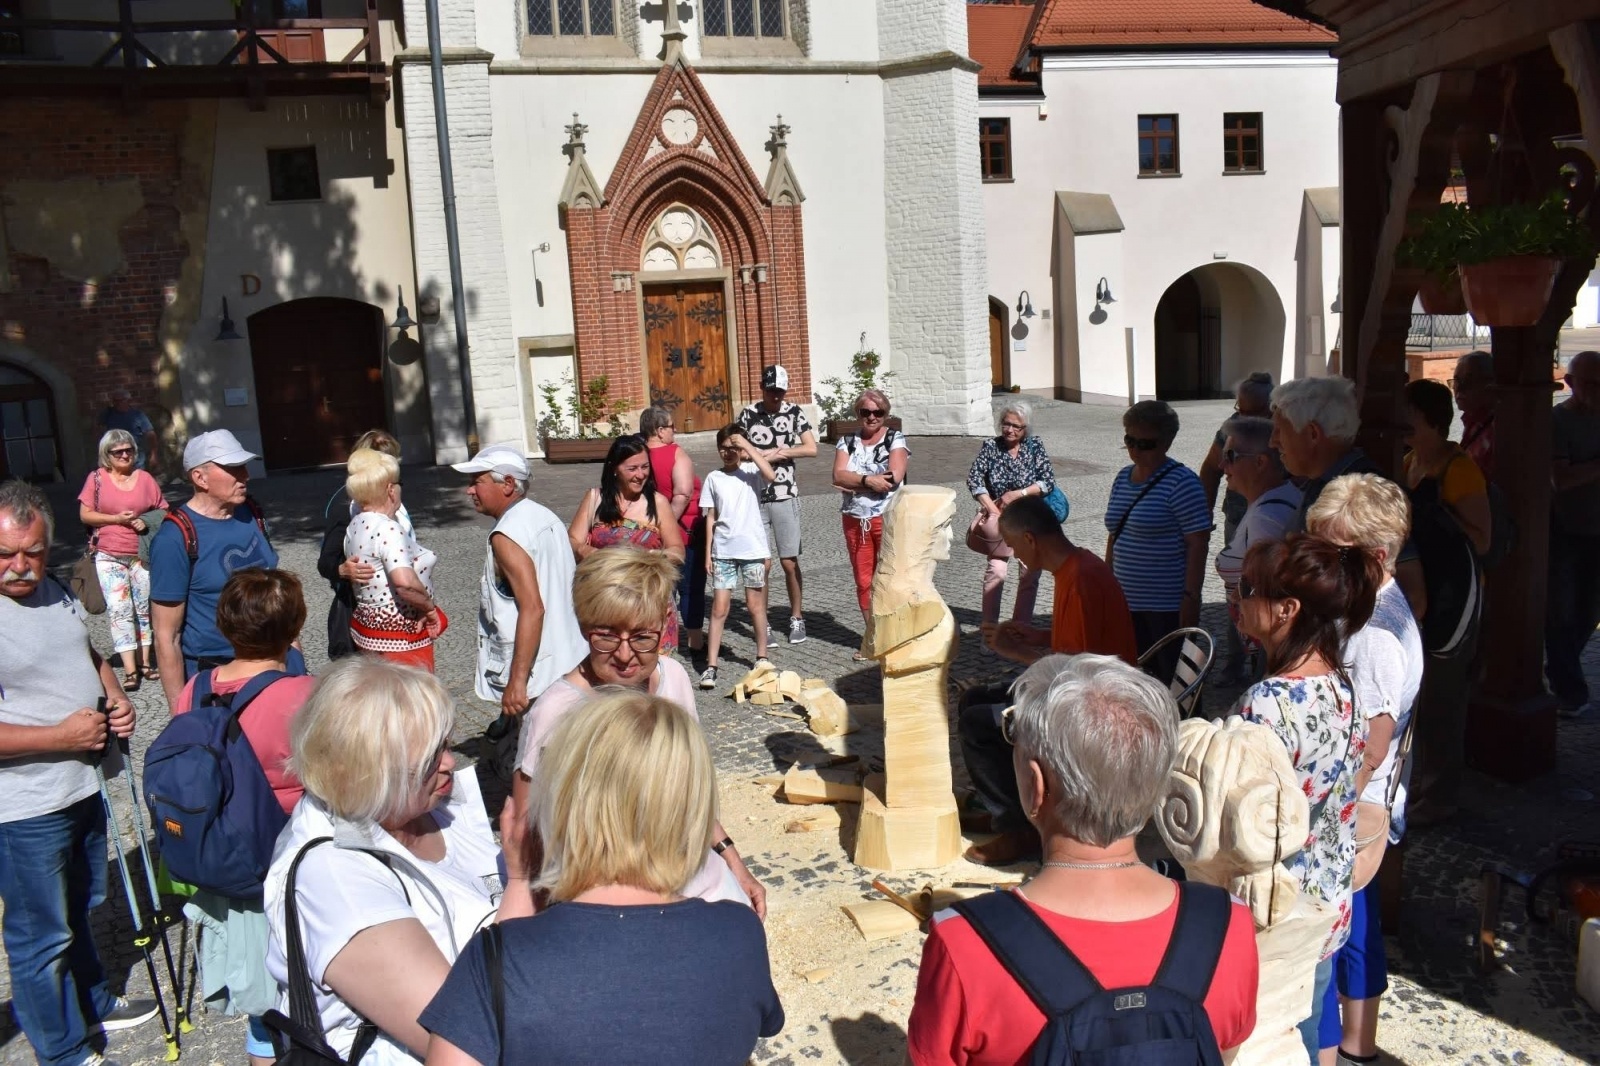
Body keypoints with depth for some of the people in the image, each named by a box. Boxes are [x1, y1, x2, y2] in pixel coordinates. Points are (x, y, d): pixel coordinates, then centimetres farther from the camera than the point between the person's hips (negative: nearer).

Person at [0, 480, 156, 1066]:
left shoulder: (56, 593, 3)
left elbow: (88, 654, 19)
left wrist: (116, 699, 1)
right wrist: (61, 736, -24)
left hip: (85, 788, 8)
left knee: (80, 911, 27)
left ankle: (94, 1004, 47)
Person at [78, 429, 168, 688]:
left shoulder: (144, 478, 3)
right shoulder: (97, 478, 1)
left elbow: (164, 510, 8)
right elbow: (85, 515, 1)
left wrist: (148, 522, -13)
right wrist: (116, 518, -13)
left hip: (143, 555, 2)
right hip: (109, 557, -1)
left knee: (145, 609, 8)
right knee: (119, 610, -8)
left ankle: (145, 662, 17)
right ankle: (130, 670, -9)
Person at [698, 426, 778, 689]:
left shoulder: (751, 471, 0)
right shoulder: (713, 478, 6)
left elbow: (770, 475, -24)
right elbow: (711, 518, 7)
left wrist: (748, 447, -19)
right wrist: (708, 553, 4)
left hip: (753, 549, -1)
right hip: (723, 551, 2)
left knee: (755, 606, 8)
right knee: (719, 608, -1)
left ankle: (762, 657, 22)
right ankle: (711, 666, 0)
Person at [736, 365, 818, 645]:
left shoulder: (794, 412, 2)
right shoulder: (747, 415, 1)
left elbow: (811, 449, -3)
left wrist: (777, 453, -9)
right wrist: (776, 453, -8)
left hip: (785, 496, 0)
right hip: (754, 497, 0)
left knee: (789, 562, 3)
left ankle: (796, 618, 17)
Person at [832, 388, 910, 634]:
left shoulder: (895, 439, 0)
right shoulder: (847, 441, 10)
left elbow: (895, 476, -15)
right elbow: (838, 475, -5)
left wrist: (853, 482, -10)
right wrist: (868, 480, -20)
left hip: (888, 519, -4)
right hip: (855, 521, 4)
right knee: (864, 582, 8)